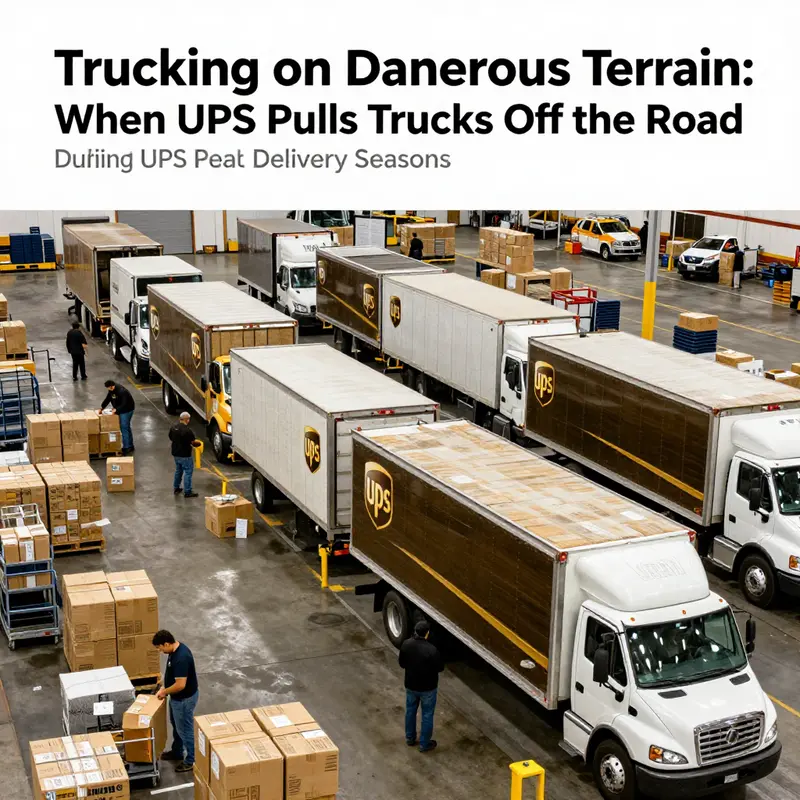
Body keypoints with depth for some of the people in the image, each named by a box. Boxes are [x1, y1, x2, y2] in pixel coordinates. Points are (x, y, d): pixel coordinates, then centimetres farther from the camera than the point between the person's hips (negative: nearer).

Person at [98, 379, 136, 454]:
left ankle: (126, 448, -10)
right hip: (120, 410, 10)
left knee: (124, 428, -12)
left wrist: (116, 409, -33)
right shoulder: (111, 391, 1)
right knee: (126, 428, 16)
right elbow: (107, 399, 13)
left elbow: (124, 404, -32)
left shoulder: (122, 392, -29)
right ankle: (130, 446, 26)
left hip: (127, 410, -10)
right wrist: (101, 408, 10)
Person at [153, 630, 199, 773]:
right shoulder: (175, 649, -3)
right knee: (176, 725, 26)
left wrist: (165, 692, -17)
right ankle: (177, 752, 45)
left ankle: (192, 761, 23)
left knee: (185, 729, 7)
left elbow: (180, 685, -32)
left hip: (185, 698, -10)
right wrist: (165, 687, 8)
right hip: (177, 696, 10)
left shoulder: (181, 658, -34)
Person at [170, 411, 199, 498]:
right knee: (188, 472, 3)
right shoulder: (187, 430, -24)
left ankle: (176, 488, 33)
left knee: (178, 470, 23)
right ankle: (187, 492, 6)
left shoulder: (173, 427, -2)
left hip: (176, 453, 7)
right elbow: (194, 442, -15)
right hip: (185, 455, -7)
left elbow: (171, 438, 11)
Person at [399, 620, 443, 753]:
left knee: (410, 711, 25)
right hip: (428, 687, -4)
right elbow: (440, 667, -15)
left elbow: (402, 664, -2)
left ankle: (410, 738, 41)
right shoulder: (431, 650, -31)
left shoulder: (406, 644, -16)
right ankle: (424, 744, 28)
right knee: (427, 715, 15)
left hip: (410, 685, 4)